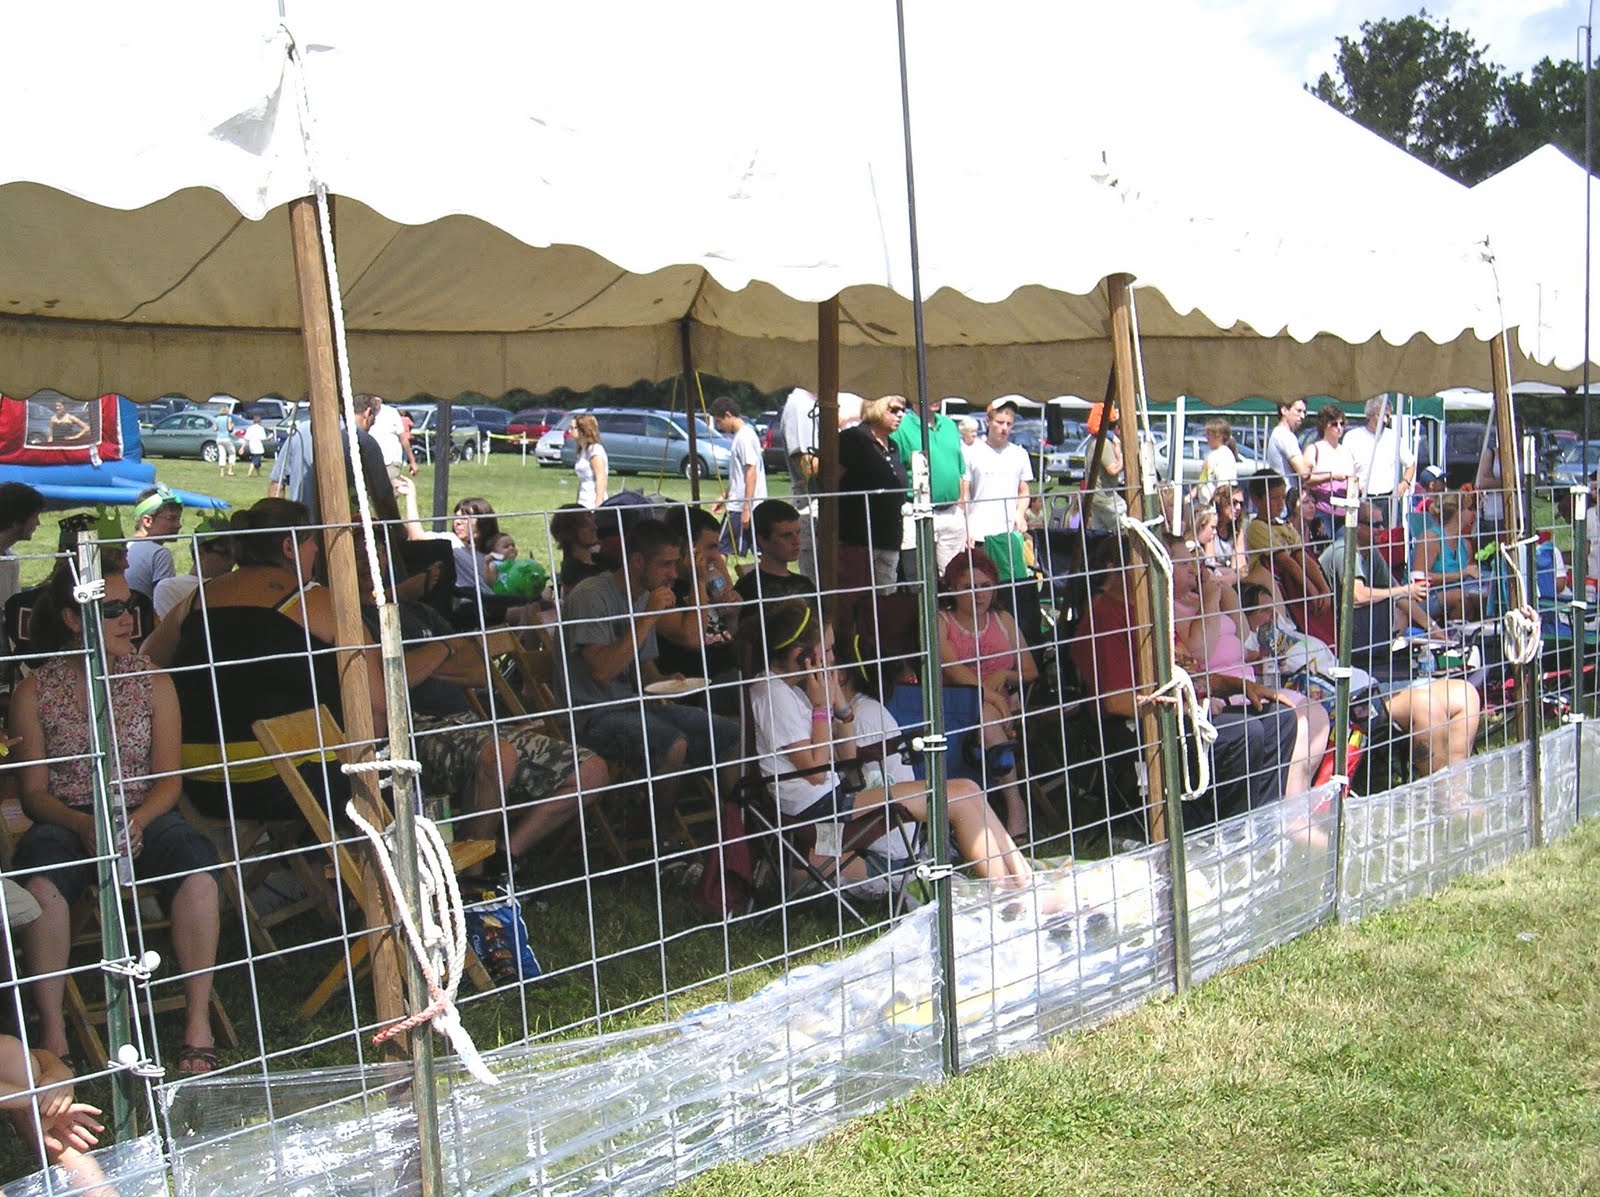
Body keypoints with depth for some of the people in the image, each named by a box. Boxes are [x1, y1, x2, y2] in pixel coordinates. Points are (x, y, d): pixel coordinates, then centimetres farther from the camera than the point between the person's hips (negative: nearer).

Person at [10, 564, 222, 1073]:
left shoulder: (153, 682, 6)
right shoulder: (34, 693, 3)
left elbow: (169, 778, 4)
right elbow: (33, 789, 2)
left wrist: (138, 820, -17)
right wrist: (82, 826, -17)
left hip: (146, 815, 1)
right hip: (65, 820, 0)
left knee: (197, 874, -31)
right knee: (40, 886, -35)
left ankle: (198, 1023, -22)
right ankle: (52, 1031, -22)